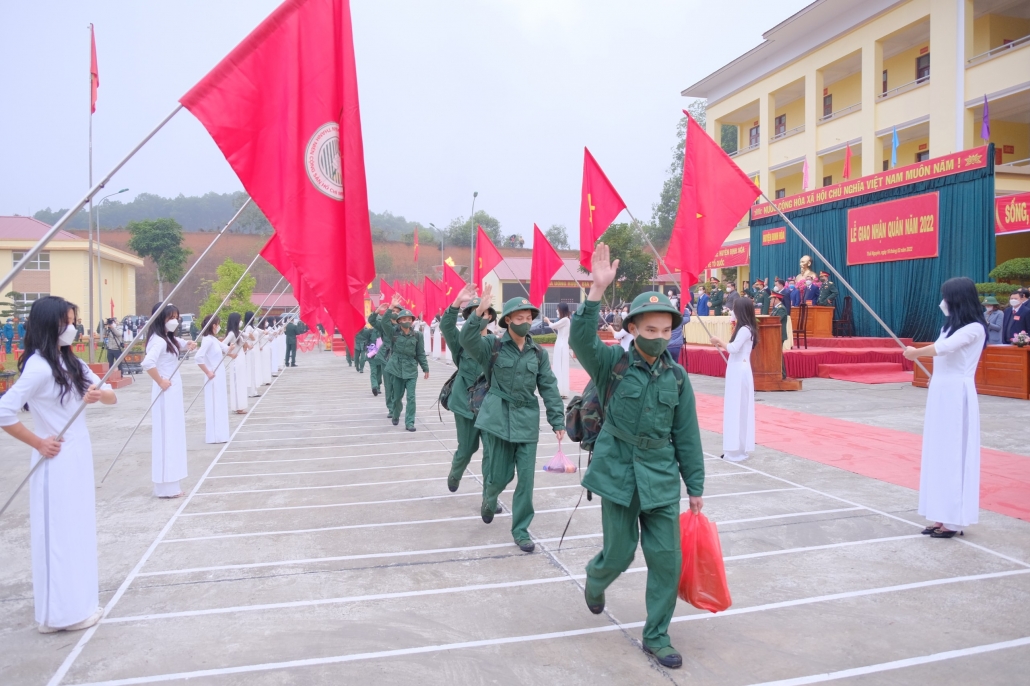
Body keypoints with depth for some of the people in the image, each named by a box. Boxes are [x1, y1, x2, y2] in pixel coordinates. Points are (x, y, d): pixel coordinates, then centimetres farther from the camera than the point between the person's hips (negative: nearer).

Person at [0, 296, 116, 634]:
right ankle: (63, 609, 15)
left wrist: (100, 394, -14)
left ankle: (78, 591, 32)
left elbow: (111, 397, 8)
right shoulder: (38, 367, -18)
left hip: (80, 455, 8)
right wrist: (39, 443, -15)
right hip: (57, 460, -8)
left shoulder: (72, 362, 7)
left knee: (78, 525, 17)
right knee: (59, 530, 3)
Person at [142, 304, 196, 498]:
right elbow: (147, 363, -33)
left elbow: (181, 344, 32)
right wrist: (160, 381, -21)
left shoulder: (169, 338, 12)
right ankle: (166, 487, 1)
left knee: (173, 435, 13)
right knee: (167, 436, -5)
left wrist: (189, 344, 8)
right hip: (166, 393, -10)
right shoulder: (158, 340, -17)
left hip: (173, 392, 10)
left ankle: (169, 485, 21)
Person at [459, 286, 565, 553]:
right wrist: (479, 312, -35)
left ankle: (520, 530, 17)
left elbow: (549, 388, 6)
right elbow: (467, 339, -21)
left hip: (527, 422, 2)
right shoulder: (492, 345, -2)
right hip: (497, 419, -2)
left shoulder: (539, 353, 5)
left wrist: (557, 420, 0)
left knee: (526, 478, 1)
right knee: (498, 475, 5)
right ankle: (489, 501, 41)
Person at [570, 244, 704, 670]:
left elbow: (686, 434, 6)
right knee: (619, 553, 7)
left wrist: (695, 486, 9)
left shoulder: (676, 376, 1)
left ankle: (656, 637, 22)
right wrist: (597, 290, -37)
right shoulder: (613, 364, -6)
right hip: (619, 473, -3)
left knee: (666, 559, 3)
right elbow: (582, 339, -26)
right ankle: (595, 583, 44)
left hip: (662, 477, 3)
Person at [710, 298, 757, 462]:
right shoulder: (743, 328, 14)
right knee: (737, 408, 12)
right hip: (737, 371, 10)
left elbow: (733, 348, -25)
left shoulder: (745, 329, -16)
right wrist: (721, 344, 3)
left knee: (738, 408, -5)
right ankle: (738, 447, 19)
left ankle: (737, 450, 0)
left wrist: (719, 340, -12)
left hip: (739, 372, -10)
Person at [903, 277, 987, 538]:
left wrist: (914, 352, -10)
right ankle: (944, 516, 18)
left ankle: (954, 520, 3)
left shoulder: (974, 328, -12)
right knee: (940, 453, 10)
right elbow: (943, 354, 11)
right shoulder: (952, 325, 15)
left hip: (957, 394, -9)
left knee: (955, 453, -4)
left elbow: (943, 347, -26)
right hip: (941, 392, 9)